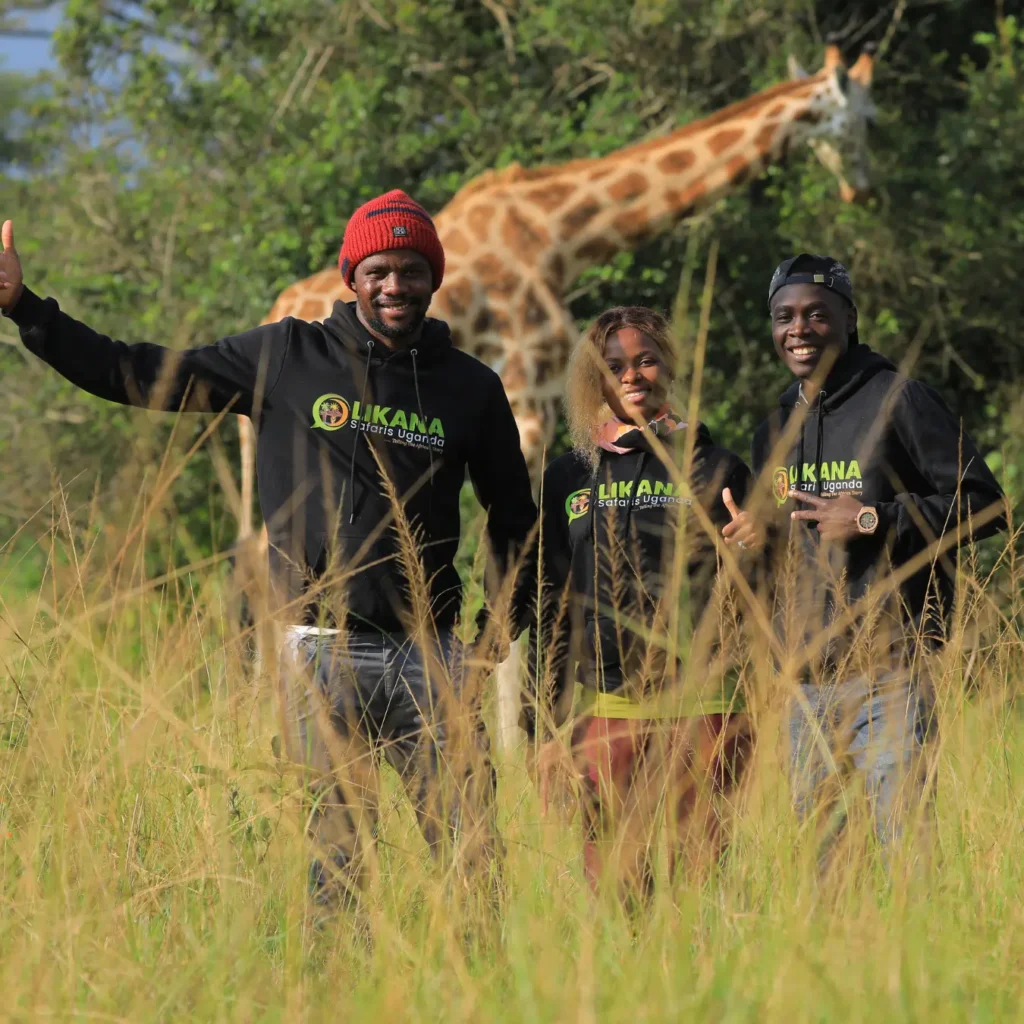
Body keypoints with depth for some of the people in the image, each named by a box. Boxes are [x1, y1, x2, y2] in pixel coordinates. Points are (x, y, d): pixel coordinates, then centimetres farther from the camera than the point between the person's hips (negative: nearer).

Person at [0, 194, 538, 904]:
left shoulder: (472, 386, 10)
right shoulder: (288, 358, 5)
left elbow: (514, 516, 24)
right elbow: (141, 376, 6)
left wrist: (504, 615, 13)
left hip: (430, 653, 1)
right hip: (325, 652, -1)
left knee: (473, 852, -6)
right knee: (339, 855, -1)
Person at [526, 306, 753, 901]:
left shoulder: (715, 469, 7)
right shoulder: (569, 479, 14)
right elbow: (552, 608, 15)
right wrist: (546, 728, 10)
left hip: (700, 704, -2)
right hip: (605, 712, 2)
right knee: (611, 882, -1)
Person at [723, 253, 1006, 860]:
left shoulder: (900, 401, -2)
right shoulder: (775, 431, 19)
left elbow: (982, 505, -5)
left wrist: (874, 519, -13)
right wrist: (764, 534, 6)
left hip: (889, 673, -6)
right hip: (804, 681, 7)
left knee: (906, 844, -11)